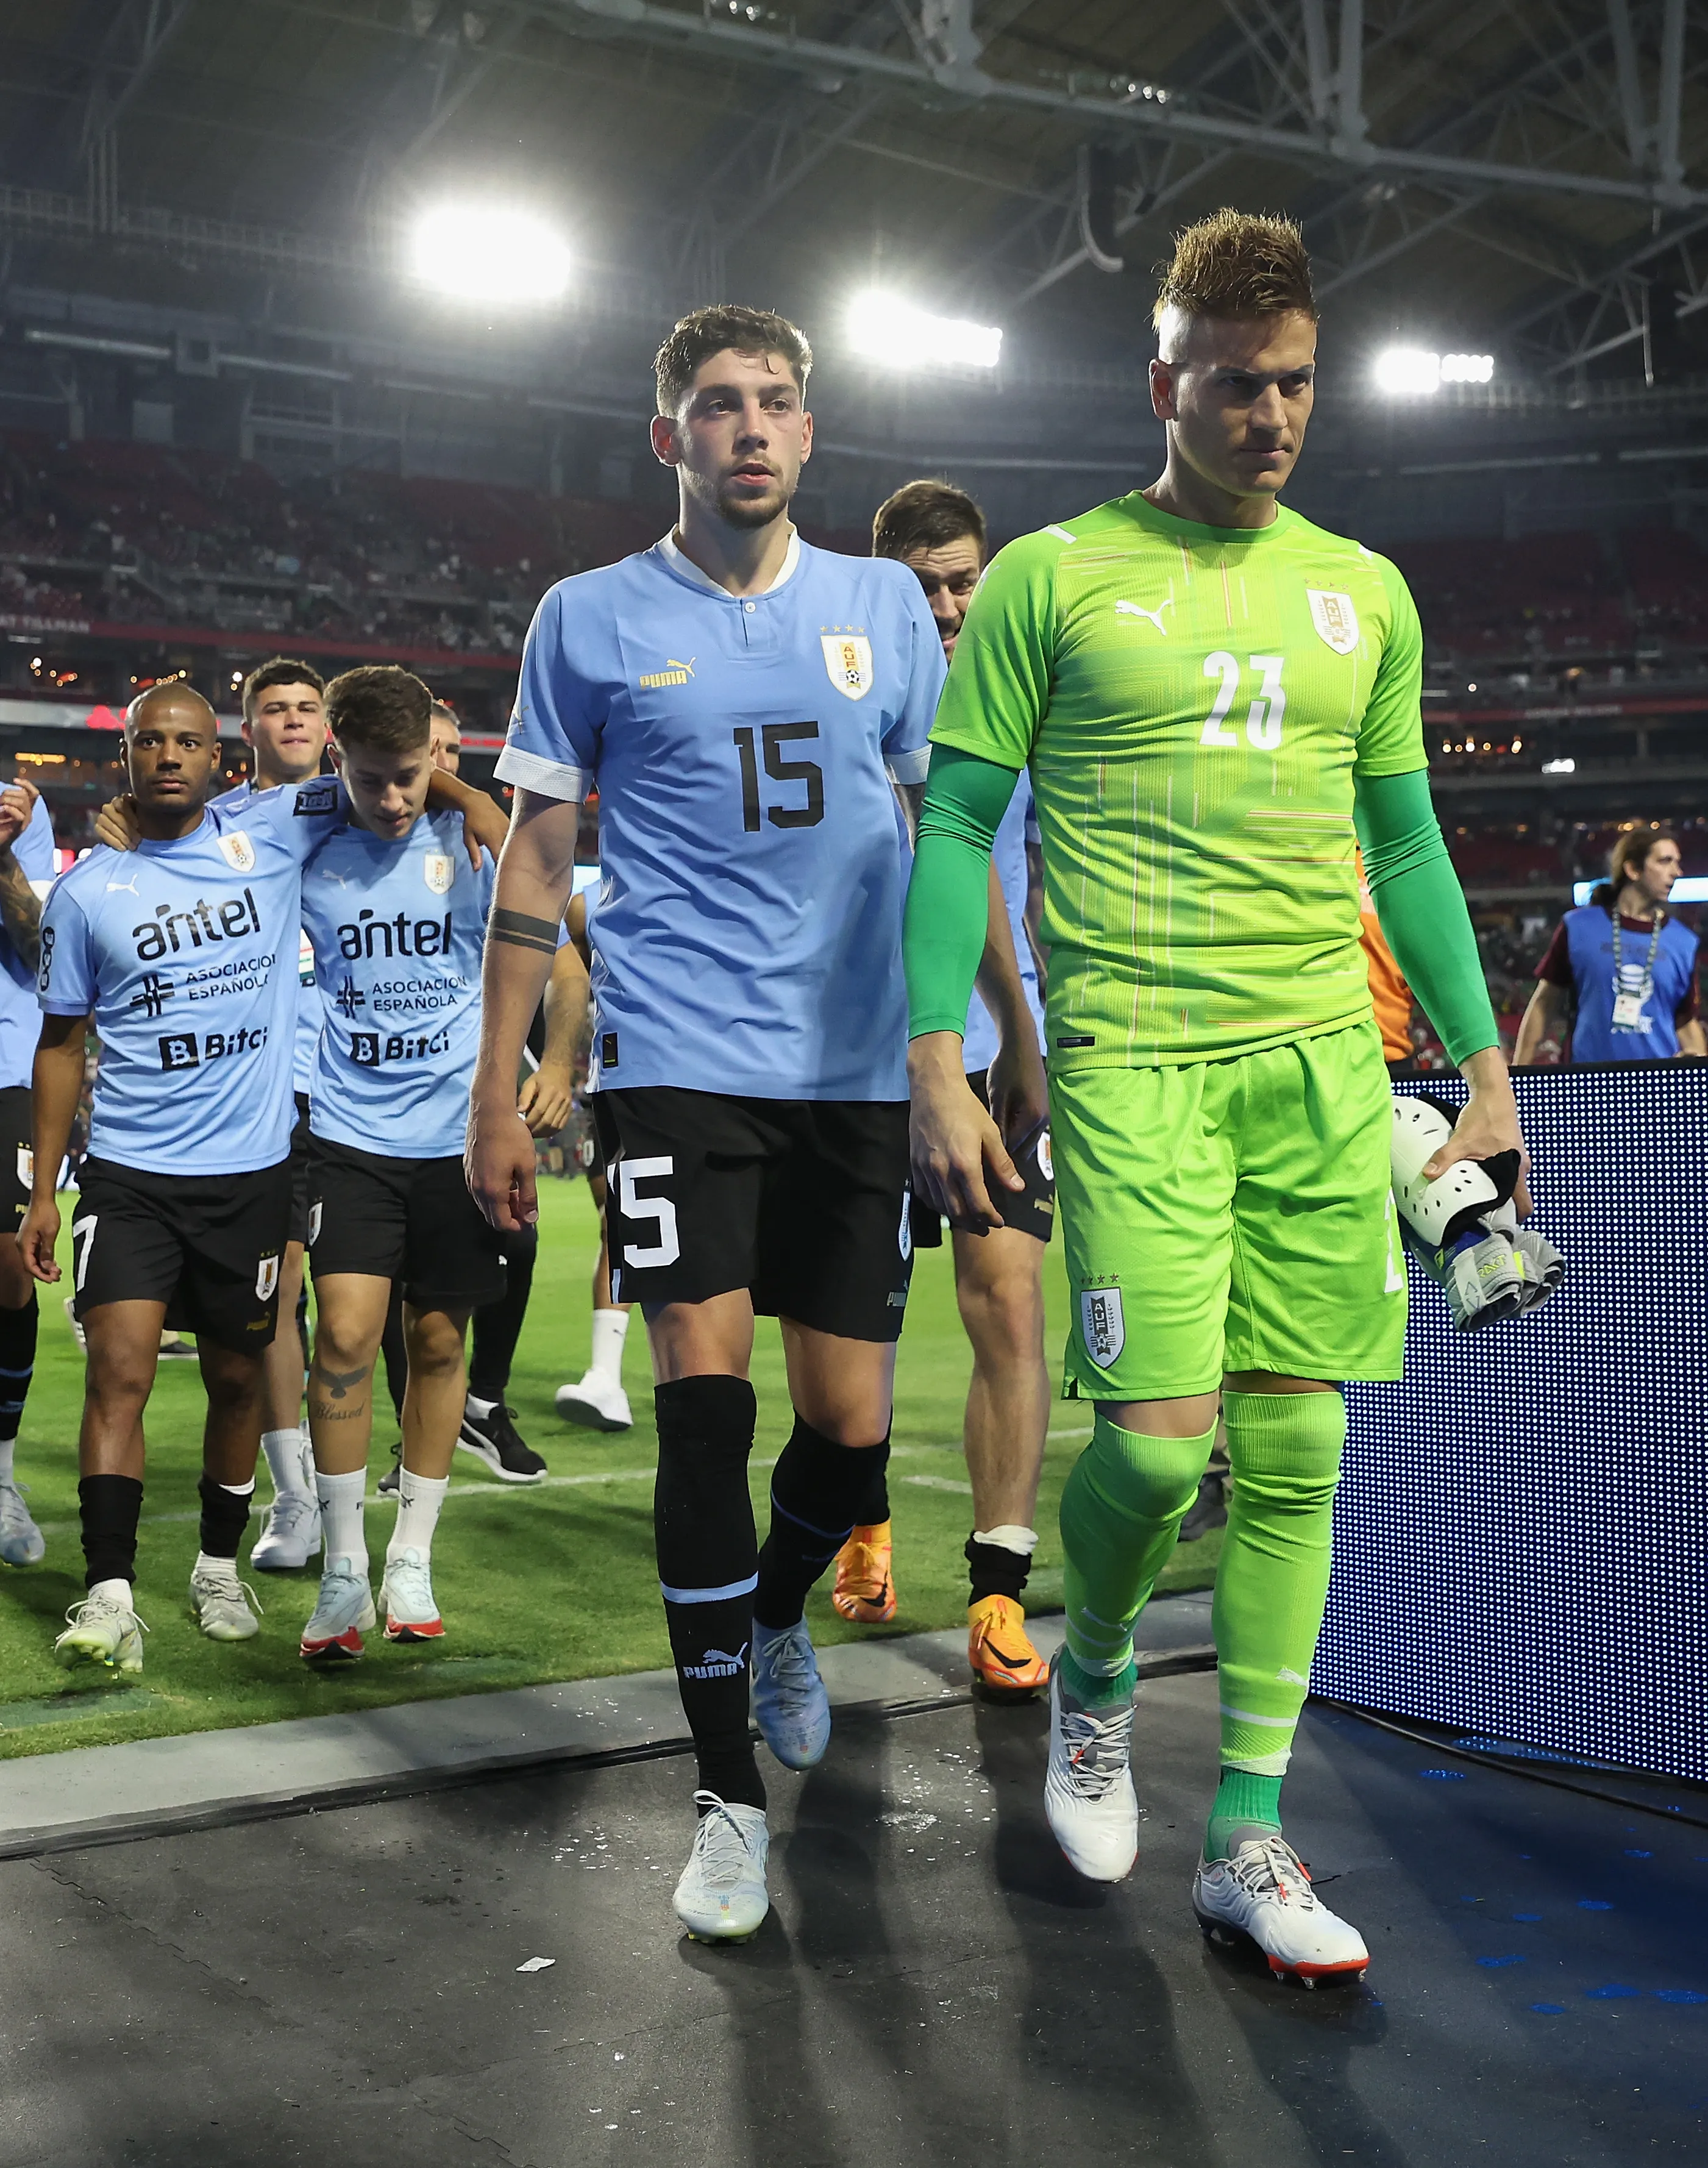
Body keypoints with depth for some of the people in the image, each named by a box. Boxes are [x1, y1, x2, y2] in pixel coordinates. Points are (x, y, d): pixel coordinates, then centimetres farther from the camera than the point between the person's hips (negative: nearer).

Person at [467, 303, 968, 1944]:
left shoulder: (884, 606, 10)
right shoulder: (591, 619, 5)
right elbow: (536, 860, 6)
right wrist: (495, 1095, 3)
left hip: (859, 1068, 3)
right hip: (676, 1057, -2)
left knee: (851, 1425, 4)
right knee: (706, 1398, -11)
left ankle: (773, 1618, 38)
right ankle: (728, 1792, 3)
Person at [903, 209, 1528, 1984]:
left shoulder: (1363, 594, 14)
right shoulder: (1052, 578, 2)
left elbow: (1405, 842, 19)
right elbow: (955, 826, 2)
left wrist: (1485, 1070, 15)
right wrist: (936, 1065, -7)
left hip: (1327, 1058, 4)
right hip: (1135, 1053, -4)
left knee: (1294, 1444, 3)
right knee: (1159, 1431, -10)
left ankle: (1245, 1843, 16)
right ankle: (1092, 1676, 24)